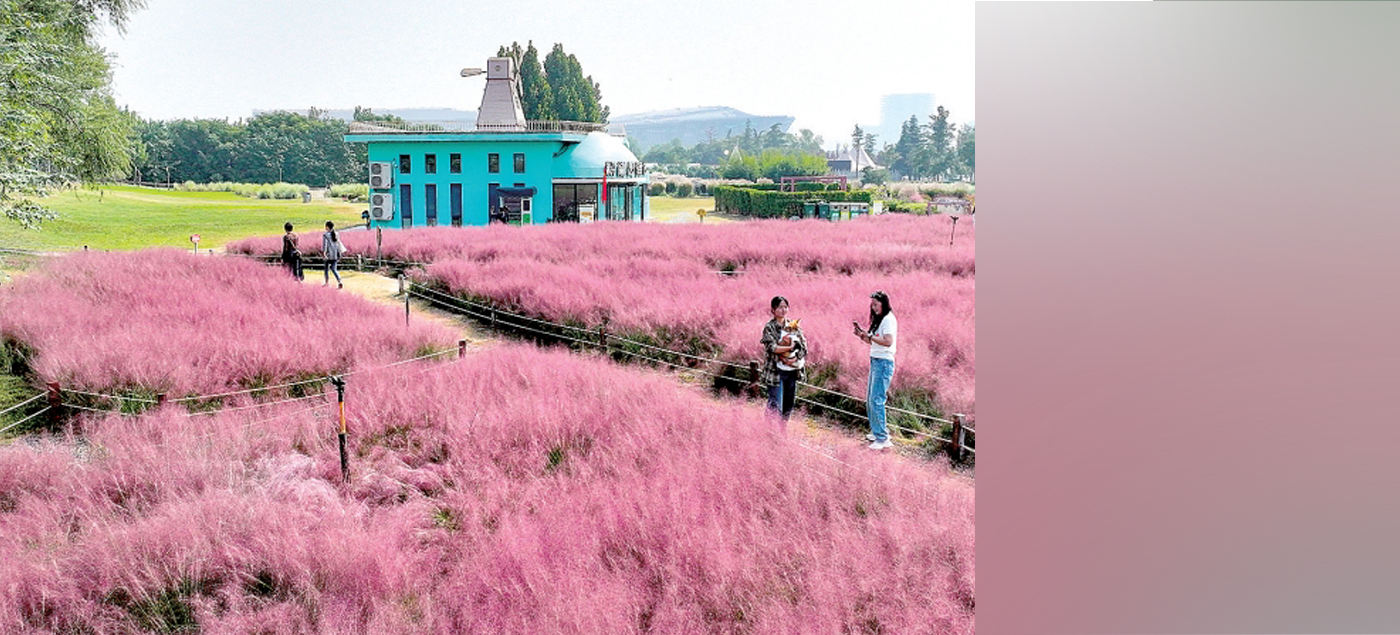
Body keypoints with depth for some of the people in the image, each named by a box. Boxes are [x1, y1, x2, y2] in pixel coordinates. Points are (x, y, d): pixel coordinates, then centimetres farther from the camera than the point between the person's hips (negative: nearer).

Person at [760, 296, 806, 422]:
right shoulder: (769, 327, -4)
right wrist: (790, 347, -15)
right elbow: (771, 347, -16)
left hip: (792, 371, 5)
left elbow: (803, 345, 6)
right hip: (776, 371, -5)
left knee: (788, 407, 9)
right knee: (775, 407, -8)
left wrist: (796, 358, -10)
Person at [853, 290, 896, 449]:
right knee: (870, 399, 15)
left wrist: (869, 336, -19)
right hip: (875, 361, 10)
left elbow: (888, 341, -22)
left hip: (884, 363, -10)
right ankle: (877, 432, 26)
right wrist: (861, 334, 7)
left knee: (876, 400, -12)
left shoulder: (888, 319, -12)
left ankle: (883, 438, -10)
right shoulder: (878, 319, 18)